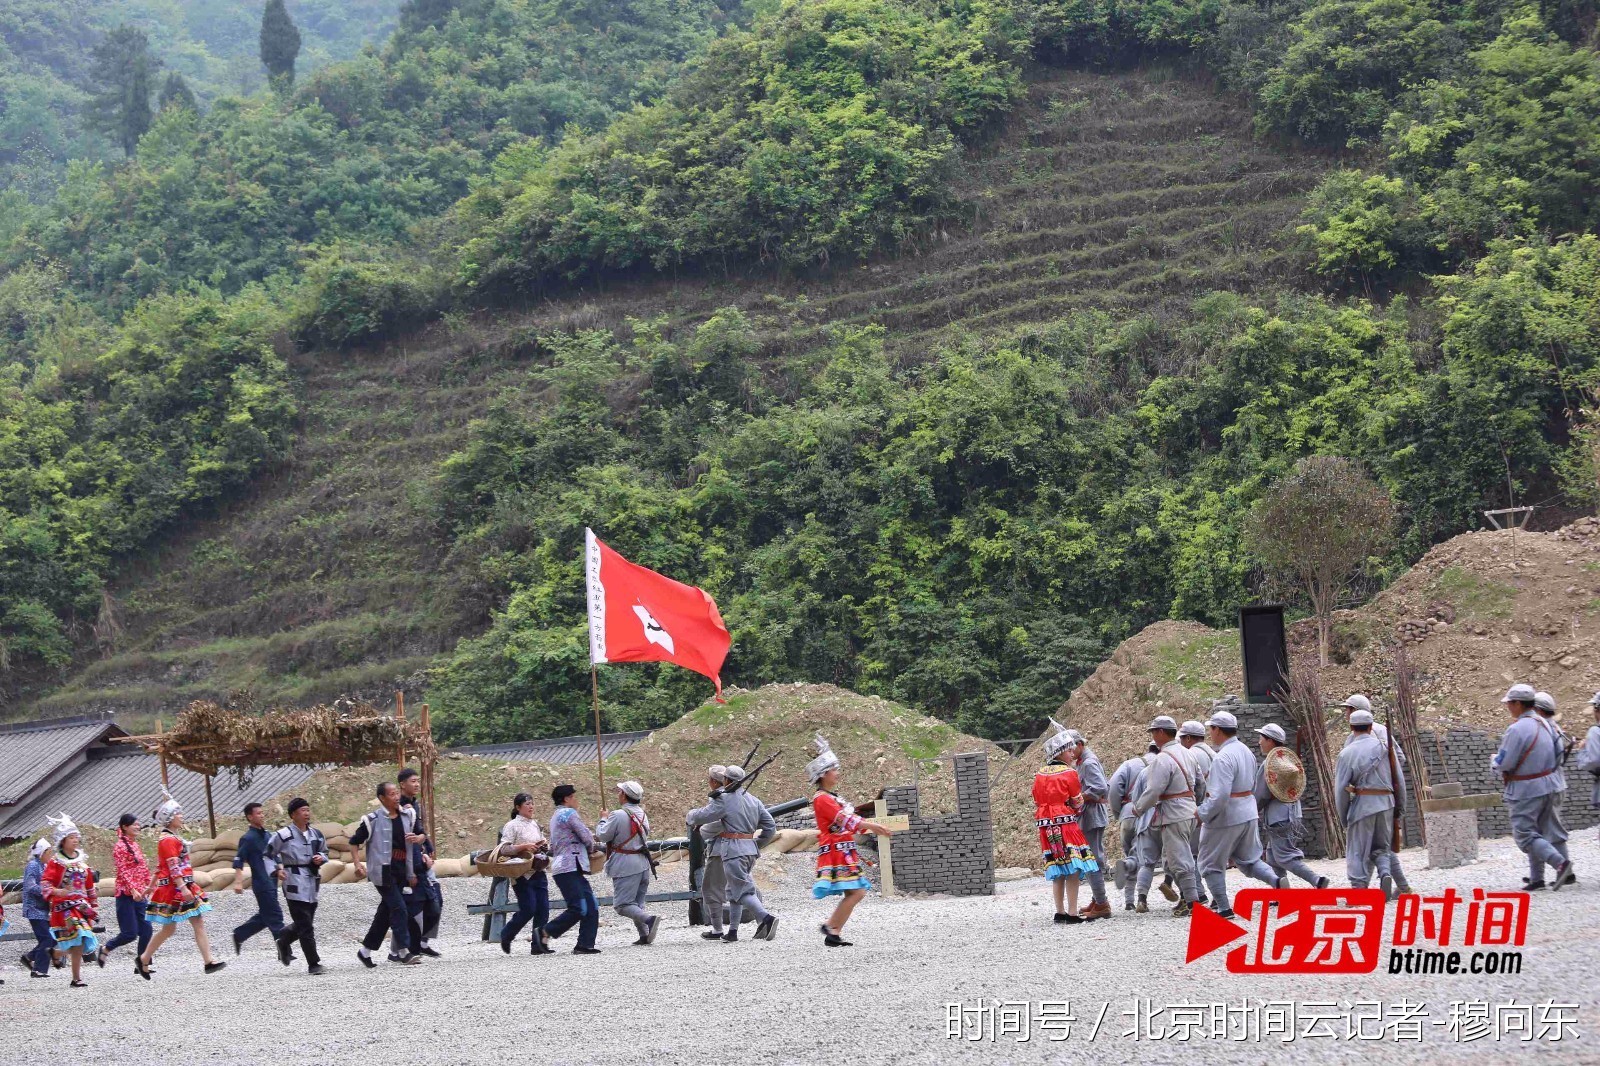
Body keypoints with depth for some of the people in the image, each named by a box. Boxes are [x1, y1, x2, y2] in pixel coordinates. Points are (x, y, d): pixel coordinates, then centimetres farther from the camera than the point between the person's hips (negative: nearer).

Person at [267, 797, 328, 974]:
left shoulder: (316, 834, 8)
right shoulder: (284, 835, -8)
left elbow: (324, 851, 22)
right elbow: (269, 855, 1)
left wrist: (321, 858, 1)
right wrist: (277, 870, -10)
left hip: (312, 881, 6)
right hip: (295, 882, -6)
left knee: (303, 923, 16)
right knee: (305, 926, -6)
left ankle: (283, 940, 43)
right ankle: (314, 964, -2)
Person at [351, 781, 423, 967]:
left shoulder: (407, 815, 9)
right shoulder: (373, 819, -6)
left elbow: (421, 834, 21)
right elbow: (354, 842, 1)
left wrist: (417, 838, -3)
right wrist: (358, 864, -10)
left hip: (401, 871, 6)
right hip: (383, 872, -6)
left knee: (385, 913, 11)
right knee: (399, 909, -14)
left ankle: (366, 950, 22)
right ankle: (403, 952, -12)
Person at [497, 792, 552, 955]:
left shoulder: (534, 824, 15)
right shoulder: (512, 826, -5)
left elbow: (543, 847, 26)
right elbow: (504, 849, -13)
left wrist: (544, 846, 4)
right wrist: (524, 847, -21)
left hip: (538, 872, 7)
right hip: (522, 874, -7)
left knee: (543, 909, -2)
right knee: (528, 909, -10)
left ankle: (539, 945, 3)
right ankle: (506, 936, 13)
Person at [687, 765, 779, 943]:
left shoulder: (724, 800, -10)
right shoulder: (753, 800, 13)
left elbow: (701, 816, -6)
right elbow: (770, 826, 14)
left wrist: (691, 816, 16)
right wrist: (757, 843, 21)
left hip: (732, 849, -8)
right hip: (750, 850, 8)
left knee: (743, 891, -9)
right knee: (734, 889, 17)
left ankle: (766, 917, -28)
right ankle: (732, 931, 19)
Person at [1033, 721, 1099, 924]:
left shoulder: (1039, 775, 10)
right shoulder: (1069, 773, -8)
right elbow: (1078, 803, -3)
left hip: (1046, 828, 7)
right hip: (1066, 823, -7)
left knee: (1057, 870, 12)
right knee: (1072, 869, -6)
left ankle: (1060, 911, 14)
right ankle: (1072, 913, -11)